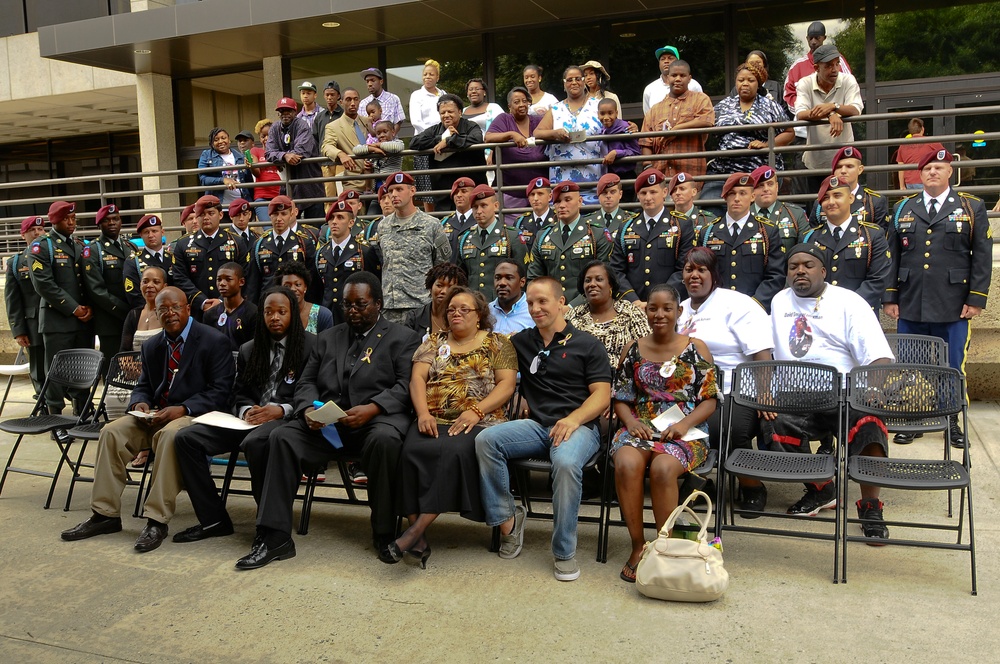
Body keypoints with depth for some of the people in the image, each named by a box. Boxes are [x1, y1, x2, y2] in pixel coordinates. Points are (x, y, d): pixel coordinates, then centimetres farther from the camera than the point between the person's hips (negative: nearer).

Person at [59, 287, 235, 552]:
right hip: (156, 415, 7)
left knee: (169, 435, -37)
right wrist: (140, 404, -6)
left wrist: (182, 409, -24)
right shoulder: (152, 346, 14)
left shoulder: (214, 342, -7)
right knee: (112, 432, -14)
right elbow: (143, 387, 20)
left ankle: (157, 521, -31)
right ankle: (105, 514, -4)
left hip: (194, 416, -7)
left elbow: (220, 391, -12)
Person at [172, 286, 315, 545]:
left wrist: (282, 410, -18)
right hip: (250, 418, 6)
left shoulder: (311, 346, 1)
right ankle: (213, 520, -5)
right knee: (186, 438, -11)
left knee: (254, 442, -39)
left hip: (288, 418, -6)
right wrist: (246, 410, -3)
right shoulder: (248, 350, 20)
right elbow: (240, 394, 20)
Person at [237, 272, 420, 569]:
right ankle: (274, 537, -18)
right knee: (282, 438, -22)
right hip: (326, 422, 4)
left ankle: (385, 534, -19)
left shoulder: (403, 338, 10)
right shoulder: (328, 338, 25)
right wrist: (308, 409, -7)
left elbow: (406, 386, -4)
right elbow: (306, 382, 17)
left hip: (378, 418, -4)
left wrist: (372, 408, -22)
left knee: (385, 440, -37)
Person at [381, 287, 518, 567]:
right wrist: (423, 413, -10)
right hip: (434, 421, 3)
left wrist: (475, 411, -14)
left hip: (479, 421, -2)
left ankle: (415, 532, -33)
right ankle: (419, 541, -30)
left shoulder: (497, 343, 12)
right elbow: (417, 378, 9)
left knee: (454, 450, -35)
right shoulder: (435, 342, 22)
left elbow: (507, 384, 1)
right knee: (412, 451, -30)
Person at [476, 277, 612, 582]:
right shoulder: (521, 342, 20)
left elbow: (602, 395, 1)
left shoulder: (588, 345, 9)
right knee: (485, 439, -25)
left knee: (566, 463, -37)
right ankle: (507, 522, -9)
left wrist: (574, 419, -19)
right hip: (535, 425, 4)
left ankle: (565, 552, -20)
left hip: (578, 426, -3)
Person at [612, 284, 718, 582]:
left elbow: (709, 400, 4)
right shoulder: (633, 349, 13)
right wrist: (631, 422, -8)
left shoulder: (696, 348, 7)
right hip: (640, 428, 2)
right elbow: (621, 398, 13)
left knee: (663, 467, -35)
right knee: (627, 463, -33)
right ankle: (638, 546, -18)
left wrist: (685, 423, -14)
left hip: (685, 432, -2)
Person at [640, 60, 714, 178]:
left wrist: (675, 129, -7)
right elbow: (646, 142, 13)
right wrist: (648, 167, -3)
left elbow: (707, 121, -8)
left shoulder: (700, 99, 13)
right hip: (660, 173, 3)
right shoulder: (655, 109, 20)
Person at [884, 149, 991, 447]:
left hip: (953, 308, -1)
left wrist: (976, 299, -5)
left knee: (952, 367, 5)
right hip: (910, 306, 2)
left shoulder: (972, 207, 6)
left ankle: (952, 422, 20)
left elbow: (982, 256, 2)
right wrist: (890, 297, 2)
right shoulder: (903, 208, 10)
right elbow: (892, 256, 8)